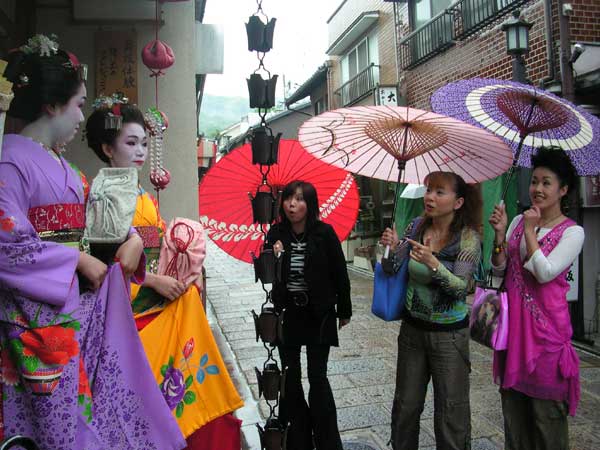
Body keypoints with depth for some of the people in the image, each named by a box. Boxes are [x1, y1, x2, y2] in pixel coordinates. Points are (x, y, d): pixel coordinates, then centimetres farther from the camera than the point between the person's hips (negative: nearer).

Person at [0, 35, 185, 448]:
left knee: (105, 394, 11)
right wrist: (79, 260, -14)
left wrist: (131, 237, 0)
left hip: (80, 306, 8)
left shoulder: (62, 166, 15)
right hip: (38, 314, -8)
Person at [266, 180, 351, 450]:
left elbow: (339, 274, -3)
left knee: (317, 377, 0)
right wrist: (273, 257, -21)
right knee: (290, 377, 10)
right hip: (287, 314, 3)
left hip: (319, 315, -3)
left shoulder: (324, 233, -11)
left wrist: (344, 311, 3)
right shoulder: (276, 234, -3)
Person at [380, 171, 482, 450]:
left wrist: (433, 263, -36)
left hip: (448, 334, -4)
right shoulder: (415, 227, -1)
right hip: (412, 329, 4)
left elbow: (461, 286, -21)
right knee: (405, 405, 16)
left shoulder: (468, 238, -12)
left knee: (451, 411, 7)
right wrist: (394, 248, -18)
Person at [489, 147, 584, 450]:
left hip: (546, 324, -5)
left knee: (546, 407, 6)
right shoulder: (519, 220, 8)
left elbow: (544, 272, -18)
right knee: (512, 400, 16)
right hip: (513, 322, 5)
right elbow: (499, 269, 4)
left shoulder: (572, 232, -6)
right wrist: (500, 234, -11)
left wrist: (530, 231, -14)